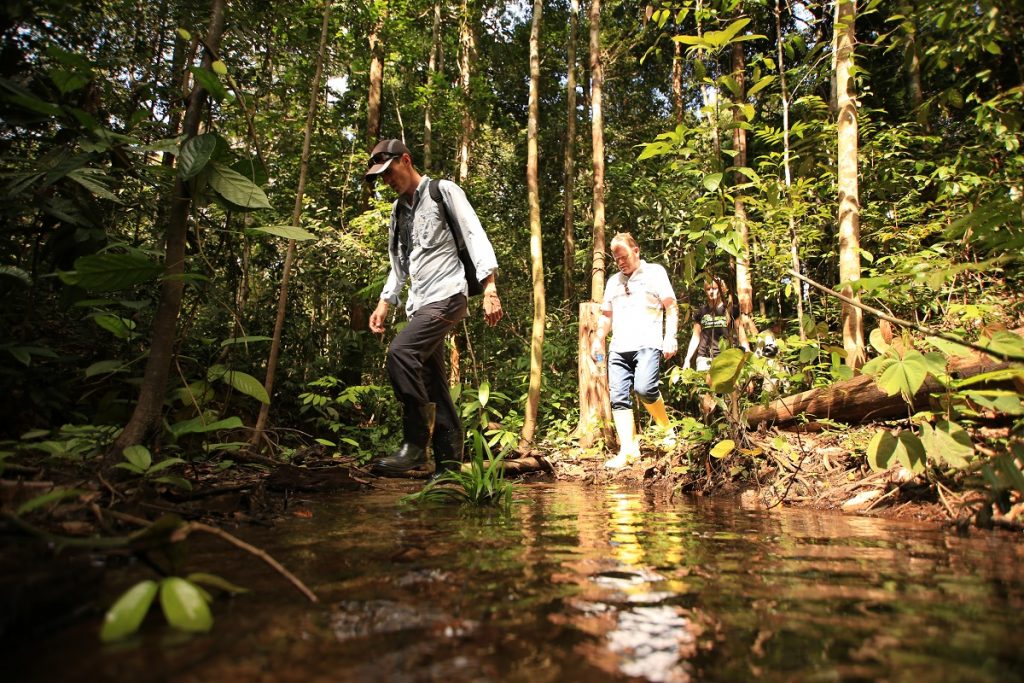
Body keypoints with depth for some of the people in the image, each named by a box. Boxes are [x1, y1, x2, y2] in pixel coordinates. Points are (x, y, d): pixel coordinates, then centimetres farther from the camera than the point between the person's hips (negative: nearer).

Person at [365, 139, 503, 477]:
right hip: (420, 304, 8)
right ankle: (449, 463, 7)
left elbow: (475, 236, -8)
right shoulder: (398, 209, 22)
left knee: (400, 351, -27)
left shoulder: (443, 191, 1)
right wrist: (385, 302, 15)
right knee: (433, 384, 3)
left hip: (447, 296, -8)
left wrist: (489, 288, -19)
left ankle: (415, 445, -20)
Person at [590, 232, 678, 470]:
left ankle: (667, 429, 0)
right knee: (619, 398, -5)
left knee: (644, 388, -25)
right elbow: (606, 315, 28)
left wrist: (671, 337, -7)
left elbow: (671, 307, 4)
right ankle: (627, 450, -3)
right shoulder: (613, 281, 25)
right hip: (619, 348, 5)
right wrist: (598, 339, 13)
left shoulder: (655, 272, 10)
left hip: (647, 344, -5)